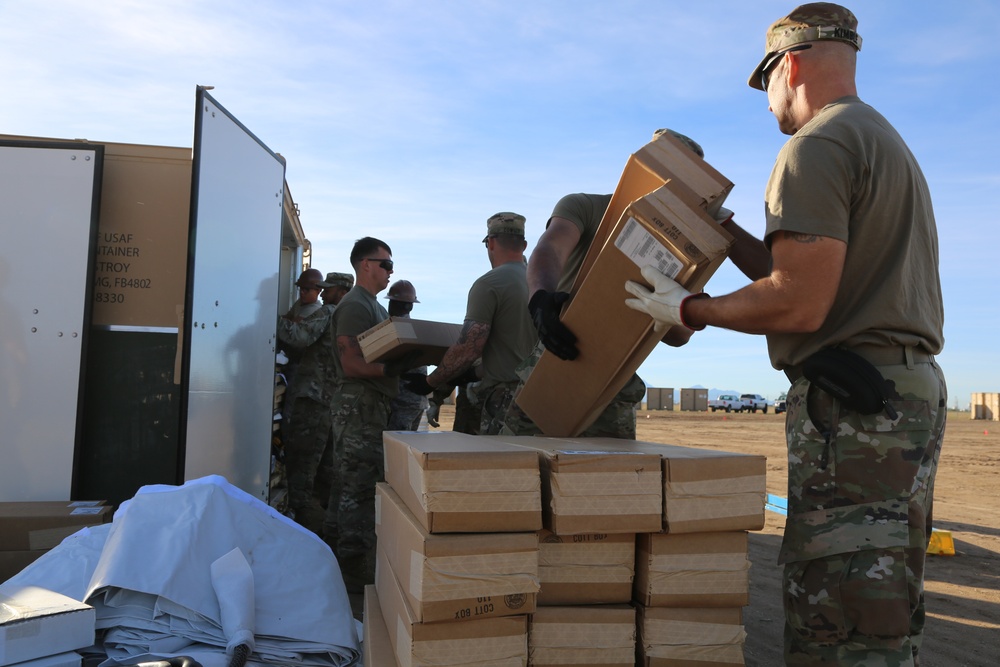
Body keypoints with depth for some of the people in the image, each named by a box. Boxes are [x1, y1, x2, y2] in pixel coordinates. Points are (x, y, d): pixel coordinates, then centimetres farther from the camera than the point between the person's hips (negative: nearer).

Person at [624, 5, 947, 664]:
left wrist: (689, 309, -6)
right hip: (915, 388, 11)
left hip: (854, 405, -11)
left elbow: (799, 304, -20)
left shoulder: (816, 146, -11)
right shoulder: (890, 143, 23)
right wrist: (721, 228, 25)